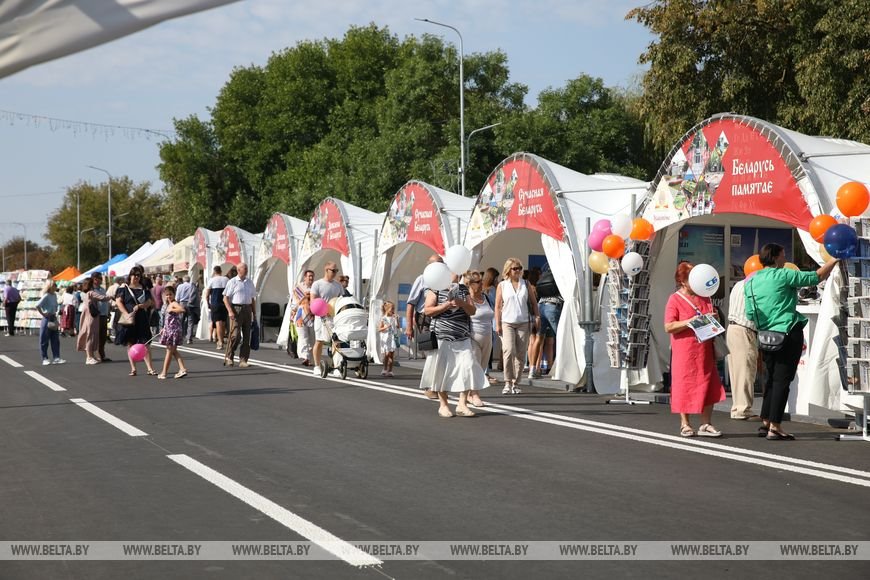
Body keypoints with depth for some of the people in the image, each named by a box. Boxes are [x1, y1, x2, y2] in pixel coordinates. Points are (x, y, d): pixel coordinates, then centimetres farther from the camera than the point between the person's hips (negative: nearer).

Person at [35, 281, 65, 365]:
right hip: (47, 319, -8)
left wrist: (55, 315, 10)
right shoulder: (46, 296, -15)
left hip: (53, 318, 8)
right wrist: (43, 314, -16)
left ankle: (56, 358, 6)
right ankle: (45, 359, 7)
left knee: (55, 339, 5)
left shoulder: (55, 295, 8)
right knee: (44, 340, 2)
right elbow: (37, 306, -23)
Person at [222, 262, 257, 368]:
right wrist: (230, 311, -15)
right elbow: (225, 298, -4)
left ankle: (243, 360, 6)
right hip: (236, 309, -5)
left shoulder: (250, 282, 16)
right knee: (235, 335, -12)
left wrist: (254, 313, 14)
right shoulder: (232, 282, 0)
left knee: (246, 336, 2)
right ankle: (228, 357, 3)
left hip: (247, 309, 5)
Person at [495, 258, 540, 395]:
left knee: (521, 354, 2)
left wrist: (537, 317, 2)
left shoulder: (526, 285, 10)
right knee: (509, 351, -18)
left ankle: (515, 383, 12)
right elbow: (498, 306, 4)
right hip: (507, 323, -2)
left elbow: (534, 302, 14)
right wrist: (497, 324, -3)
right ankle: (508, 383, -12)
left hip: (523, 323, 2)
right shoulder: (502, 285, 5)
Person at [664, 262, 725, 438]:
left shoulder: (704, 298, 13)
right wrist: (691, 322, -18)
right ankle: (685, 424, 11)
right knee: (685, 385, 1)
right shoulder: (675, 299, -3)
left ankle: (706, 424, 6)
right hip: (684, 351, -5)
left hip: (705, 350, 5)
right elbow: (669, 327, -11)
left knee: (708, 386, 0)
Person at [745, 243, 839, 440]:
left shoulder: (750, 282, 8)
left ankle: (765, 423, 17)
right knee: (782, 380, -5)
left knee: (772, 379, 16)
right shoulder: (783, 275, -8)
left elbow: (750, 314, 9)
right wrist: (834, 261, 7)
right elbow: (815, 277, -4)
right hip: (788, 333, -6)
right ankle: (775, 427, -7)